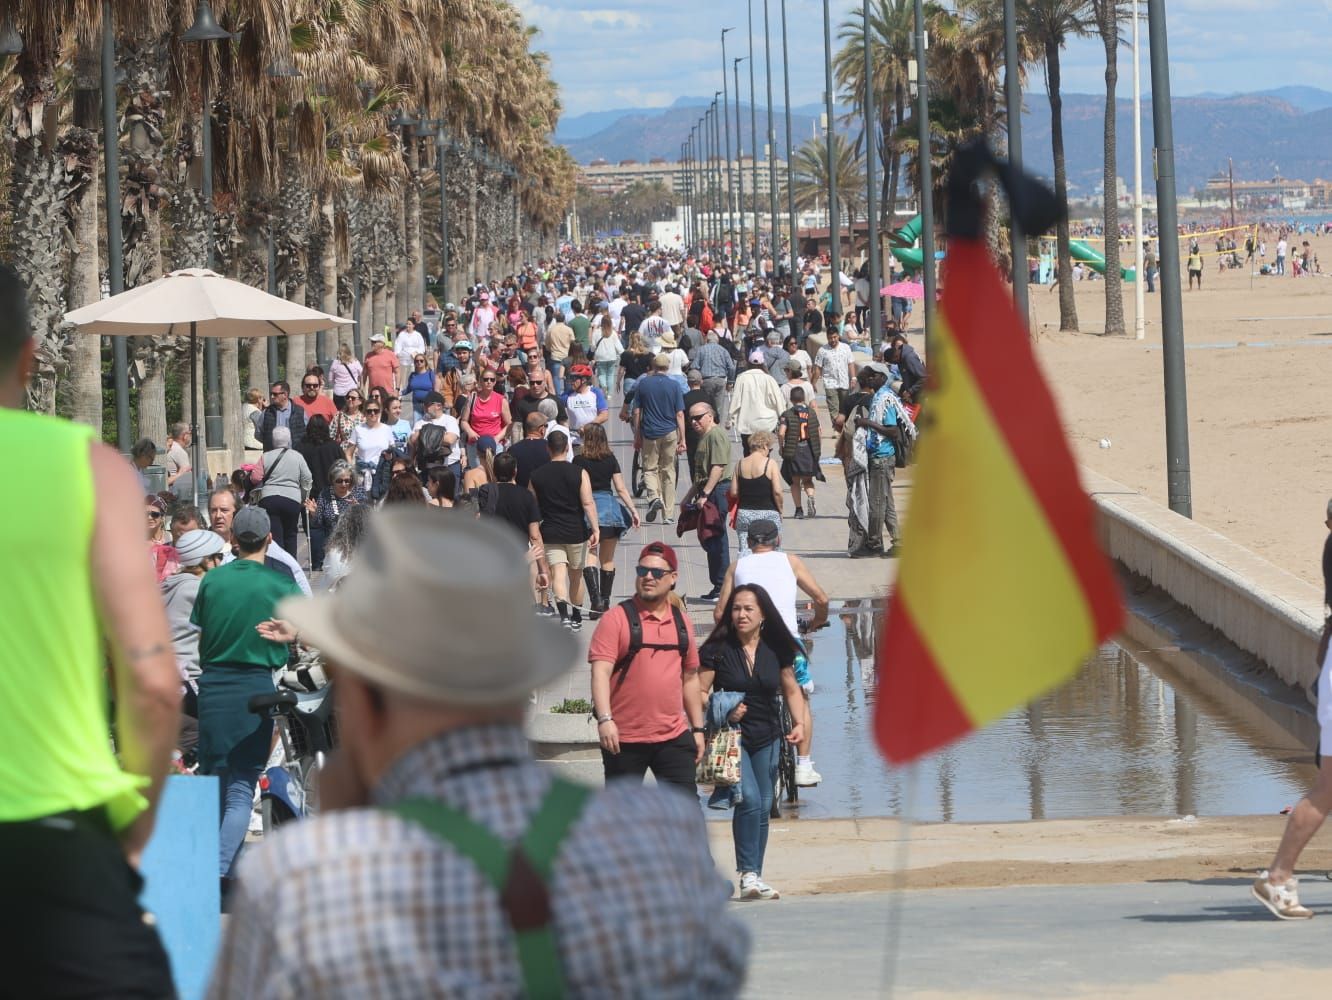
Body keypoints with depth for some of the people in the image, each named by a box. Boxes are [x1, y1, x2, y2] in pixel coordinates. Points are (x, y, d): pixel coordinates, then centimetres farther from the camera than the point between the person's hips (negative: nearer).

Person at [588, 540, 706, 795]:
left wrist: (697, 728, 17)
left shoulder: (681, 622, 11)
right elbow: (601, 671, -14)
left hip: (674, 737, 4)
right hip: (625, 738, -4)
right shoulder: (617, 618, -5)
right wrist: (605, 718, -26)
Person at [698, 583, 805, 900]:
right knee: (749, 800, -20)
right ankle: (748, 874, -15)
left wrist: (799, 723, 0)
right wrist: (724, 710, -21)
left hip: (767, 738, 4)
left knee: (763, 807, 8)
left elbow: (791, 690, 14)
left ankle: (755, 877, 17)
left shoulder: (776, 649, 3)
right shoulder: (717, 650, -7)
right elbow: (699, 692, -5)